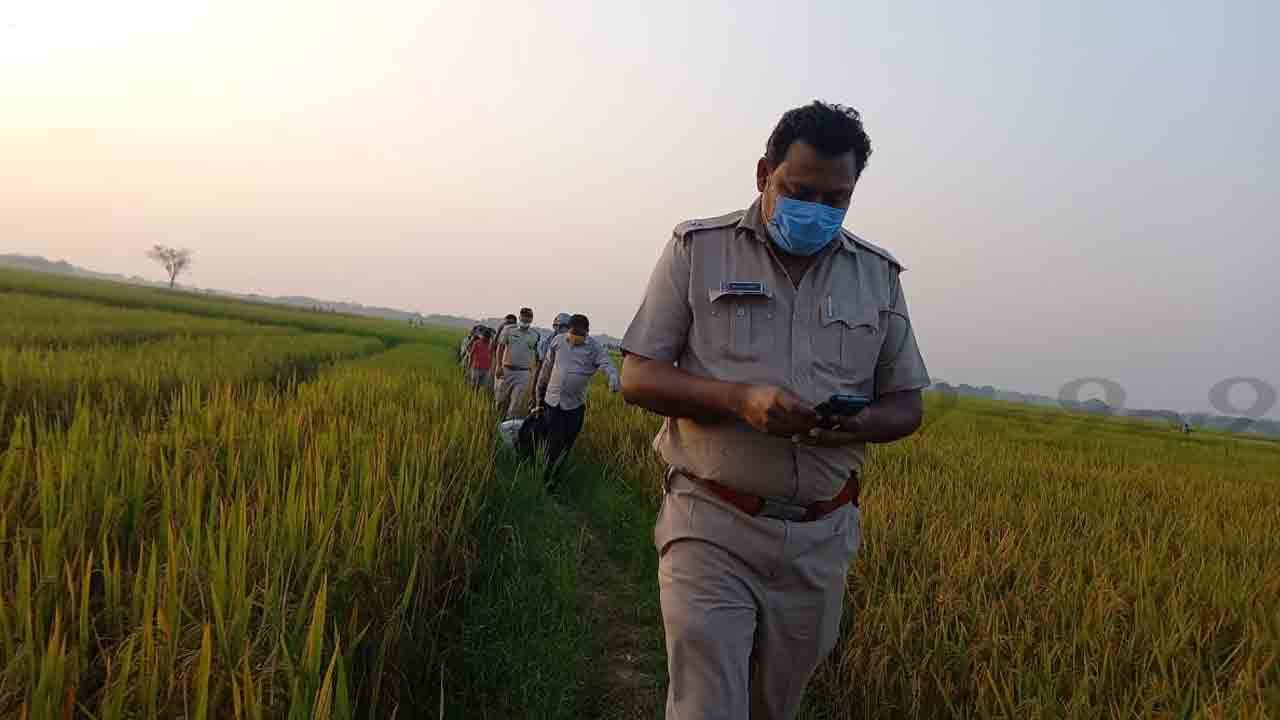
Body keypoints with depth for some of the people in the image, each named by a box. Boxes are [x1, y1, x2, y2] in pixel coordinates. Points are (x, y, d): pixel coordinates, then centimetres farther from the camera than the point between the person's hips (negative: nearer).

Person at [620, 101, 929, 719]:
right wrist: (739, 399, -23)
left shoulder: (878, 275, 6)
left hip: (820, 540, 4)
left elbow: (906, 405, 11)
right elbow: (637, 379, -5)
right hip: (713, 529, -3)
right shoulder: (697, 249, -3)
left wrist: (860, 424, -14)